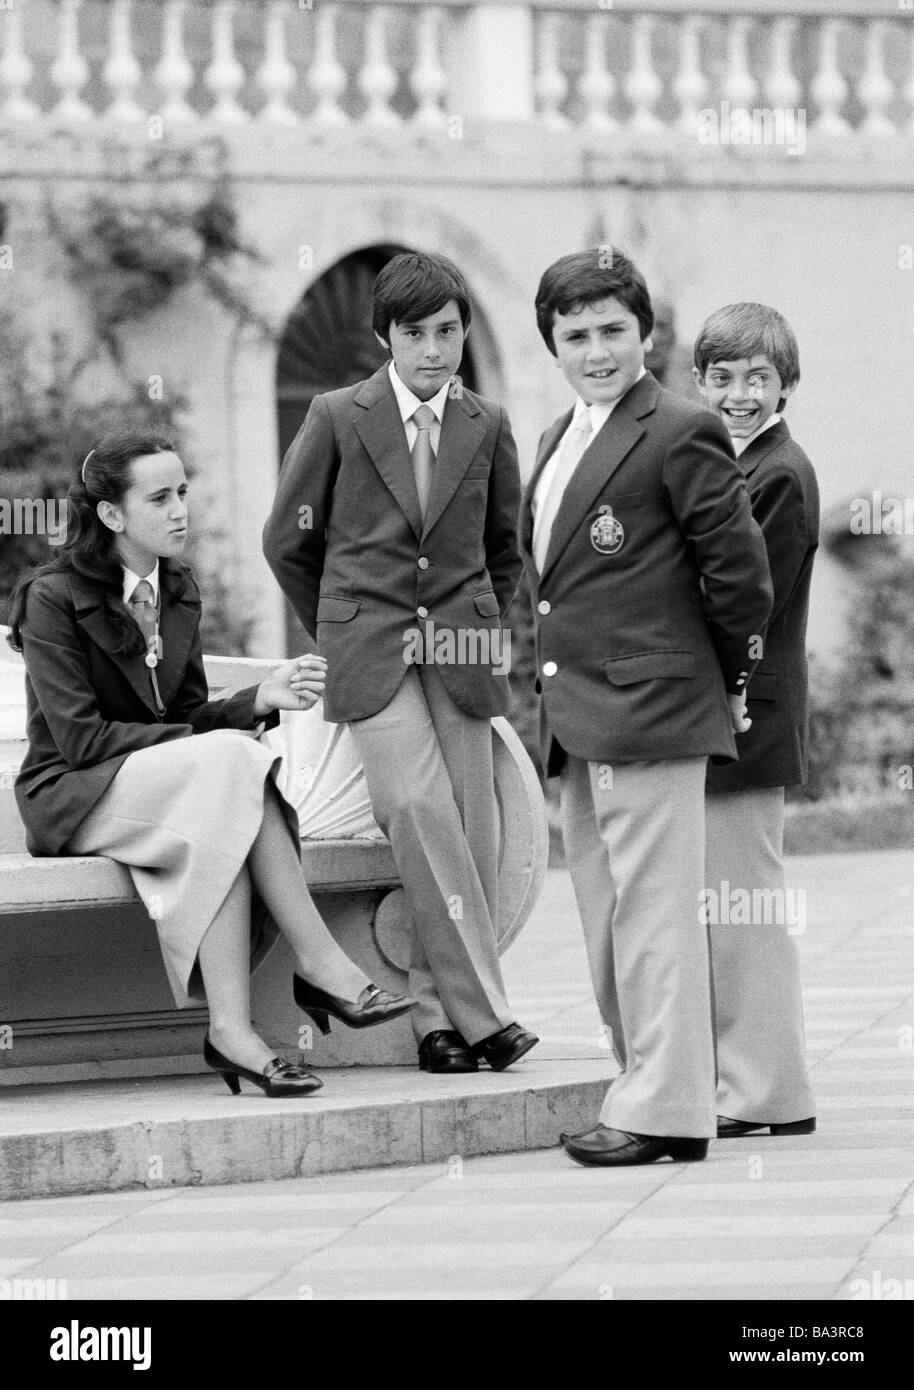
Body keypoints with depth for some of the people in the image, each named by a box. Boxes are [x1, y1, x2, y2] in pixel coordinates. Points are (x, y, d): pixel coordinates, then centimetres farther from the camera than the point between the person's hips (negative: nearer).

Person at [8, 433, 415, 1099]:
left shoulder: (179, 590, 11)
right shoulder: (53, 598, -11)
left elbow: (189, 713, 9)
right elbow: (80, 738, -17)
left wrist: (263, 699, -13)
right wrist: (210, 743, -20)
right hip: (75, 799, -6)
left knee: (221, 829, -31)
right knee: (229, 762, -32)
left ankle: (232, 1027, -42)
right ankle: (322, 965, -35)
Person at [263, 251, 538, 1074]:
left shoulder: (487, 427, 8)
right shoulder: (338, 419, 1)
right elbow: (288, 541, 10)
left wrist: (481, 630, 13)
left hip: (460, 652, 3)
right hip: (371, 655, -3)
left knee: (471, 830, -5)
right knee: (421, 811, -19)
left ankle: (437, 1014, 4)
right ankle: (481, 1009, -18)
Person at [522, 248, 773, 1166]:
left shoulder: (680, 433, -10)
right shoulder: (561, 439, 17)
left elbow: (739, 571, -10)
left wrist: (725, 678, -1)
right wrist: (552, 689, 16)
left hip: (649, 708, -9)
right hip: (579, 717, 9)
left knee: (652, 908, -8)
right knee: (604, 916, 12)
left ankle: (666, 1109, -6)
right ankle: (646, 1085, 18)